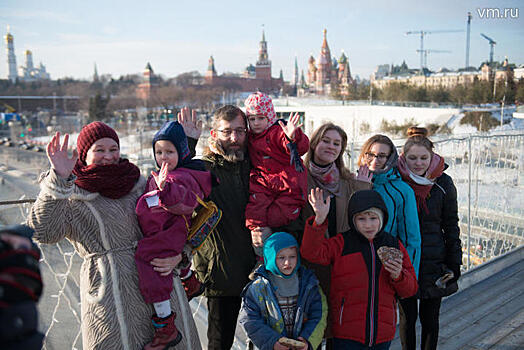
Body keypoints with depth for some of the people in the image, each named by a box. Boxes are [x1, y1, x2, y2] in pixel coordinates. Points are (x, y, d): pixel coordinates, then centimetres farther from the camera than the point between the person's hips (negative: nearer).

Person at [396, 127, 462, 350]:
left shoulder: (443, 183, -2)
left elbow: (451, 225, 5)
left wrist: (454, 263, 3)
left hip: (434, 263, 1)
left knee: (430, 319, 12)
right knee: (407, 318, 10)